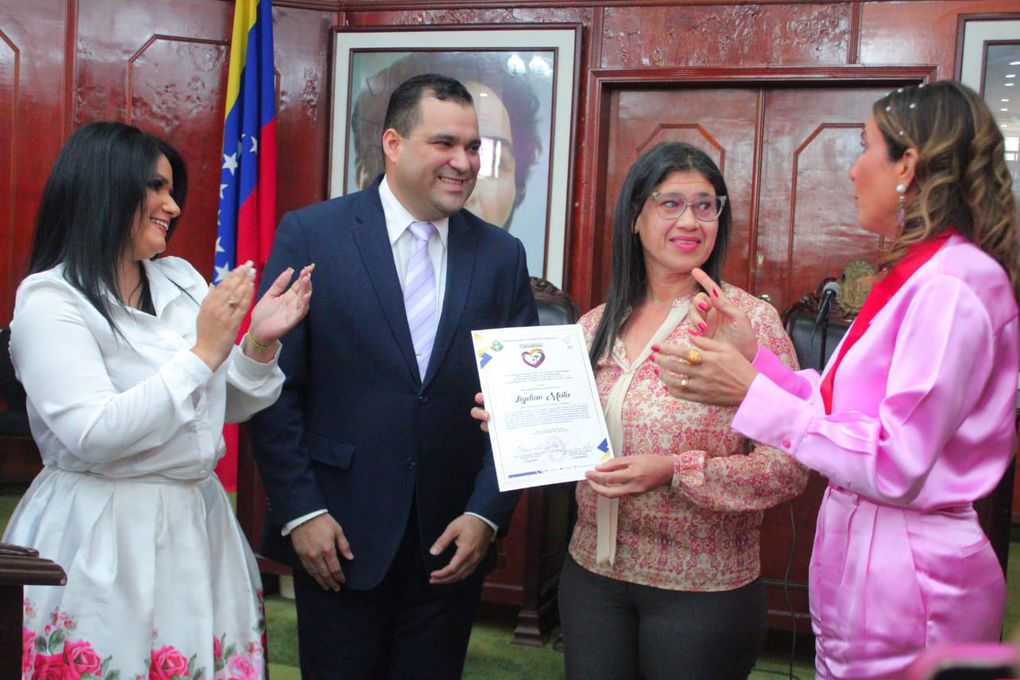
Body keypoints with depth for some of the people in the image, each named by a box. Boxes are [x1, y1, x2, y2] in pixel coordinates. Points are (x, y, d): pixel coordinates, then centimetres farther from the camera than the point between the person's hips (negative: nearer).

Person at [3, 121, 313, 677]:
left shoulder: (181, 280, 7)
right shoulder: (50, 300, -11)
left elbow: (229, 405, 12)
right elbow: (94, 436, -22)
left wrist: (259, 345, -7)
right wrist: (203, 354, -21)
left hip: (198, 525, 6)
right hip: (103, 542, -6)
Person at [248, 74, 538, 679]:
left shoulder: (502, 255, 2)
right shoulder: (310, 235, -5)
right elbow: (274, 387, -5)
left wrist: (486, 514, -4)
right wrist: (300, 512, -8)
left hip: (453, 543, 3)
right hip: (336, 538, -2)